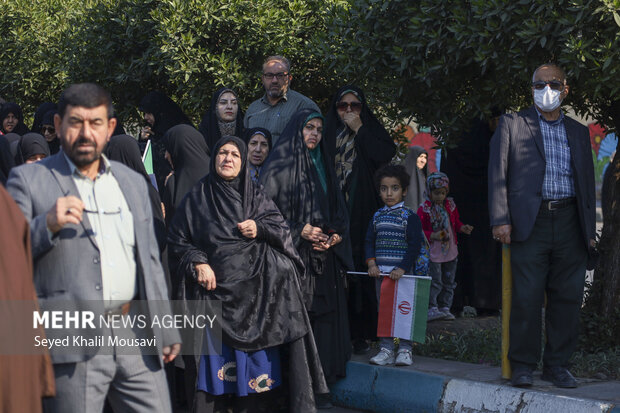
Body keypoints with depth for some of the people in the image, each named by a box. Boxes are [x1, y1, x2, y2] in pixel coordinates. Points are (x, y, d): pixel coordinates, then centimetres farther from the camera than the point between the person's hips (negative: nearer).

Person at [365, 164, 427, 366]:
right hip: (382, 273, 5)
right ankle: (386, 350, 13)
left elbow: (414, 245, -9)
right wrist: (372, 264, -5)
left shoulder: (410, 217, -4)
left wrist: (402, 268, -17)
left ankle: (405, 350, 6)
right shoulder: (377, 216, 11)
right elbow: (370, 241, 11)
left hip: (403, 273, -5)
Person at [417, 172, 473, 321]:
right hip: (433, 252, -5)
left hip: (450, 251, 6)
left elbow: (456, 222, 18)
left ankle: (445, 307, 18)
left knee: (449, 281, 10)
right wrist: (433, 235, -23)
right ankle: (432, 308, 0)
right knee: (434, 281, -8)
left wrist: (462, 228, -3)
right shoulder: (424, 209, -8)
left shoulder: (450, 205, 7)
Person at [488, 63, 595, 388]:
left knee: (567, 297, 3)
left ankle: (557, 364, 12)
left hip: (570, 225, 3)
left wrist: (589, 228, 11)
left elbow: (587, 181, 19)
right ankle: (523, 365, 4)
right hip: (530, 223, -3)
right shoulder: (512, 125, 8)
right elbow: (498, 174, 3)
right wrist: (501, 220, -6)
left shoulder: (578, 132, 18)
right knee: (526, 297, -5)